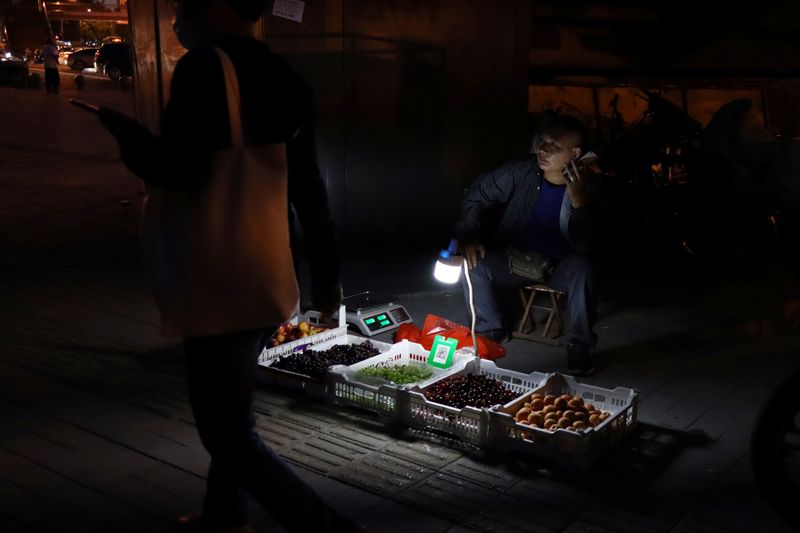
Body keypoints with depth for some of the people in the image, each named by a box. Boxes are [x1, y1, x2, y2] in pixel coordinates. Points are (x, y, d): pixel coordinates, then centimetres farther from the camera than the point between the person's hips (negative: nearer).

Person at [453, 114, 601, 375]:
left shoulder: (585, 188, -15)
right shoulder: (521, 172, -14)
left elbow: (584, 245, -25)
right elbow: (477, 194, -3)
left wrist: (578, 200, -38)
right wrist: (469, 236, -16)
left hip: (559, 266, -2)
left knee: (581, 266, -34)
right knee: (473, 263, -22)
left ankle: (579, 346, -15)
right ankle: (489, 330, 3)